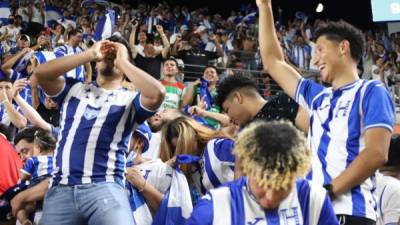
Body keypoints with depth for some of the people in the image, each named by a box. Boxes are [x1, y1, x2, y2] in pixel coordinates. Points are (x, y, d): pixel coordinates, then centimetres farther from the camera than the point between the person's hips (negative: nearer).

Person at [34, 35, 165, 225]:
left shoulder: (130, 99, 12)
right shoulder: (74, 89, 20)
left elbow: (157, 94, -9)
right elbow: (41, 73, 4)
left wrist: (122, 61, 4)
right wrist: (90, 54, 6)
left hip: (104, 188, -2)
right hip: (61, 189, 3)